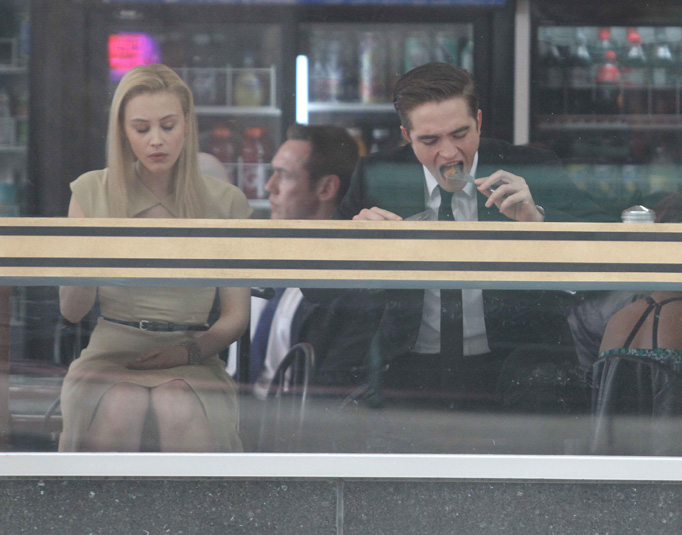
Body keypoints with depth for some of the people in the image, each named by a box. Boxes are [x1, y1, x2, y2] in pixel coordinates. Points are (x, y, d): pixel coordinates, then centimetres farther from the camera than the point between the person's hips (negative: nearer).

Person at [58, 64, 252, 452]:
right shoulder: (92, 191, 11)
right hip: (110, 358, 0)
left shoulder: (225, 201, 10)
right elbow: (72, 312, 10)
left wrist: (190, 351, -10)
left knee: (185, 416, -35)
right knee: (116, 413, -36)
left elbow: (237, 315, 10)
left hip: (192, 365, 0)